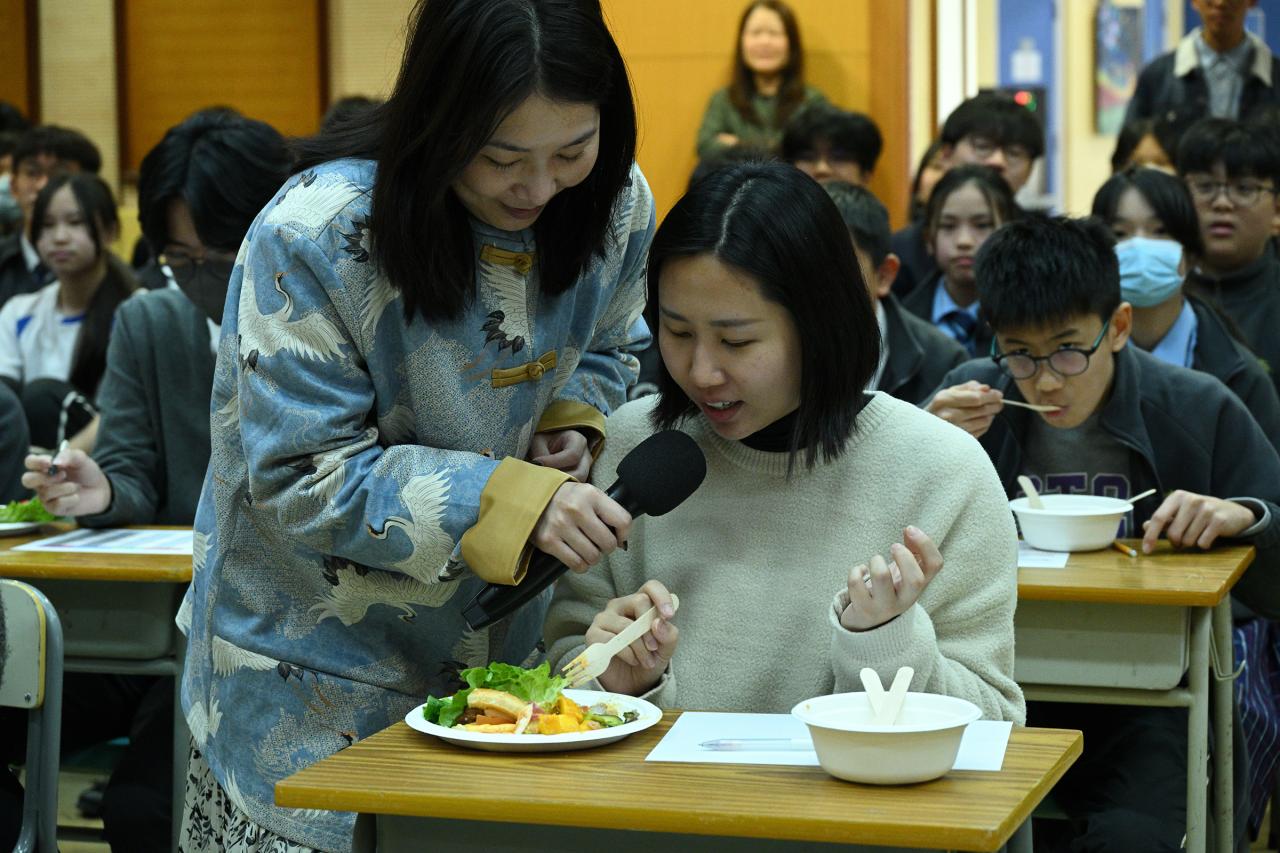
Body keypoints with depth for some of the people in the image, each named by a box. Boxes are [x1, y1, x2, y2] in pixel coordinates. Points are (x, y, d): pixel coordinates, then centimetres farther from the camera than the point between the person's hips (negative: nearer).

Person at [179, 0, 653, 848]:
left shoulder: (618, 205, -10)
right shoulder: (316, 236, -27)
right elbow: (304, 479, -25)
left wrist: (573, 423, -13)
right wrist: (515, 500, -33)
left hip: (501, 643, 5)